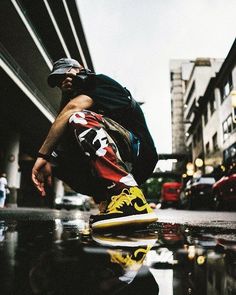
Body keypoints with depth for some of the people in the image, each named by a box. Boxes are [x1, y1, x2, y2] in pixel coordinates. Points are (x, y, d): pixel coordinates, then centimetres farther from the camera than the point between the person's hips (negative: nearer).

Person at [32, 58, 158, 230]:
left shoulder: (100, 81, 3)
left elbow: (73, 108, -16)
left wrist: (43, 154, -20)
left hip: (139, 153, -7)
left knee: (80, 119, -25)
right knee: (55, 155, 1)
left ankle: (130, 199, -37)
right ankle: (109, 203, -7)